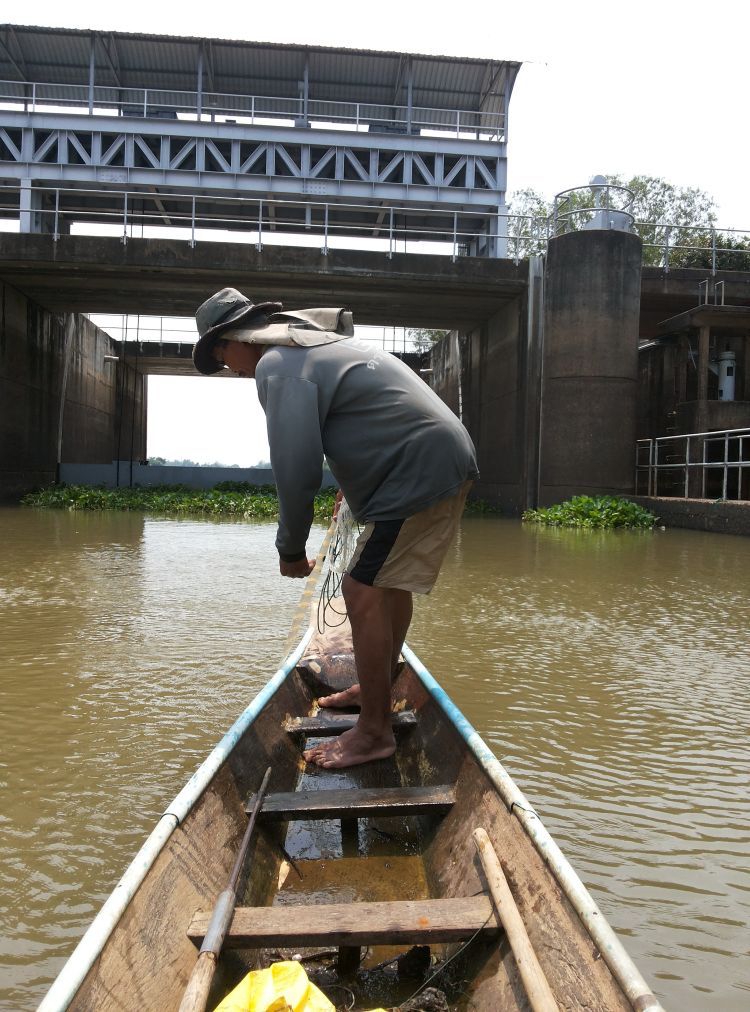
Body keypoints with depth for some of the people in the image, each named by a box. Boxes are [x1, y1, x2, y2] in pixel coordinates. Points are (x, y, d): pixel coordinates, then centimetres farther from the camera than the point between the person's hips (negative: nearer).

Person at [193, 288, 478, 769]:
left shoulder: (277, 365, -11)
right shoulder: (320, 341, 20)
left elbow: (296, 470, -19)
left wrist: (291, 550, -6)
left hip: (418, 472, -11)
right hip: (448, 458, 11)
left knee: (363, 592, -8)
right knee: (389, 582, 20)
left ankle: (375, 731, 2)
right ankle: (376, 688, 36)